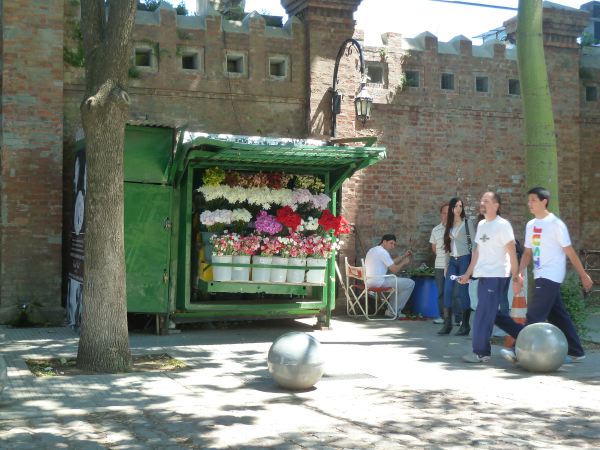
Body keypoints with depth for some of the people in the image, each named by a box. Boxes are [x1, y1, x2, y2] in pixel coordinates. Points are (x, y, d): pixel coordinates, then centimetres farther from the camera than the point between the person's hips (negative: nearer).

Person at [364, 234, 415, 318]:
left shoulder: (373, 250, 19)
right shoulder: (383, 252, -12)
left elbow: (391, 262, 26)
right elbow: (394, 269, -13)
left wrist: (404, 256, 22)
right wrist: (404, 262, 4)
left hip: (369, 281, 10)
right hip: (378, 282, -10)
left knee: (399, 280, 31)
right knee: (410, 283, -5)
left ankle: (392, 309, 25)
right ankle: (393, 311, 2)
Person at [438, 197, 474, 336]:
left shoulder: (467, 222, -2)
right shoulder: (449, 225, 12)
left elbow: (474, 242, -3)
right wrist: (446, 264, 11)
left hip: (464, 259, -5)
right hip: (452, 260, 5)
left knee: (463, 292, -4)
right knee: (447, 291, -2)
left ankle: (465, 325, 4)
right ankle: (447, 324, 2)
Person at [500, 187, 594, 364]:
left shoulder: (556, 224, -10)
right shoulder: (531, 225, 11)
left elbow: (570, 252, -8)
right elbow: (528, 253, 14)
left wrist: (583, 275, -3)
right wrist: (520, 274, 2)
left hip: (551, 276, -8)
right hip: (540, 276, 8)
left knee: (534, 315, -13)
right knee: (558, 315, 12)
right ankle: (576, 353, 21)